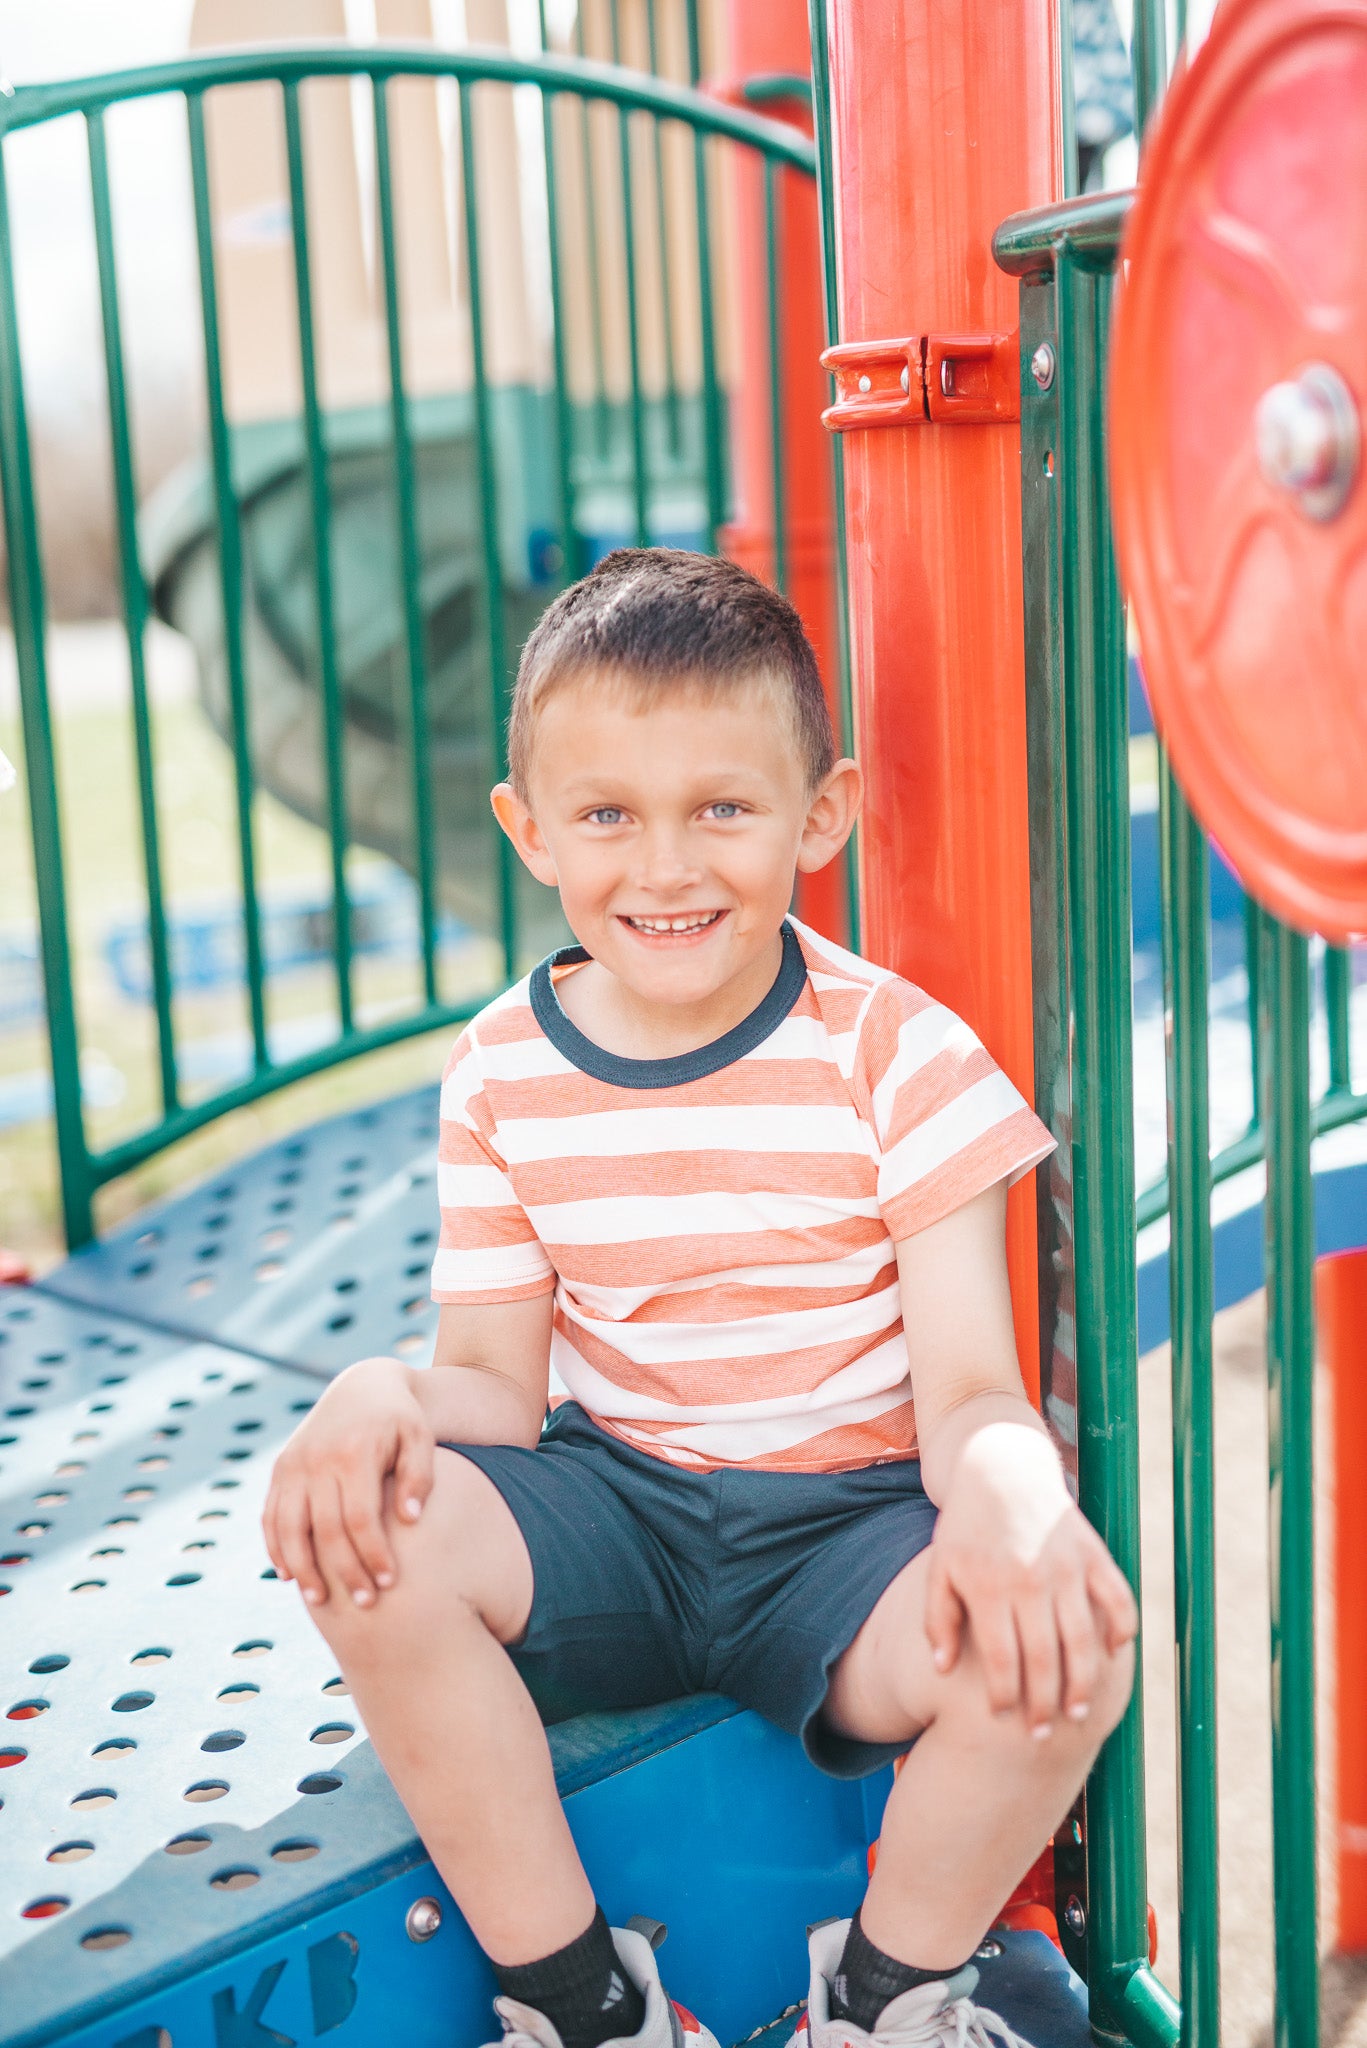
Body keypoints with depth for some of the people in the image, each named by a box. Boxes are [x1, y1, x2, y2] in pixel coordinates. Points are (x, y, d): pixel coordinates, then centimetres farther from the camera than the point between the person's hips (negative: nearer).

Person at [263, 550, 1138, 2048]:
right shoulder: (501, 1074, -1)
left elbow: (969, 1389, -13)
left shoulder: (898, 1053, -10)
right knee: (372, 1536, -26)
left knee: (1062, 1648, -31)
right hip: (611, 1509, 2)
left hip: (846, 1519, -2)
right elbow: (498, 1380, 1)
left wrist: (1013, 1503, -38)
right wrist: (382, 1398, -25)